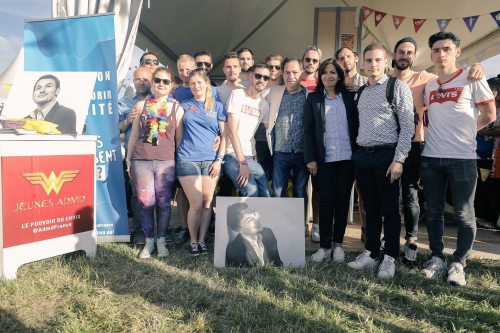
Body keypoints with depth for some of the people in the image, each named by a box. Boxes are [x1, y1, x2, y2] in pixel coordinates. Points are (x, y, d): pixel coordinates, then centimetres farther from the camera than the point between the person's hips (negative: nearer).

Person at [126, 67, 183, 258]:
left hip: (166, 162, -1)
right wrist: (128, 160, 10)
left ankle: (161, 241, 18)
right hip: (141, 161, 1)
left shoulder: (177, 109, 7)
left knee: (164, 203, 3)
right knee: (146, 202, 2)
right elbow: (134, 135, 12)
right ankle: (149, 241, 17)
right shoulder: (141, 106, 10)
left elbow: (179, 139, 7)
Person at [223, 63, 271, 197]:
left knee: (266, 194, -5)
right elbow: (232, 131, -12)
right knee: (251, 190, -25)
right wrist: (242, 162, -18)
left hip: (250, 156, 5)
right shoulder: (238, 94, -5)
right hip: (232, 155, -5)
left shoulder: (265, 104, 11)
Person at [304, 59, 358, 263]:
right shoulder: (313, 98, 6)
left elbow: (356, 126, 6)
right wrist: (310, 158, -7)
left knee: (342, 200, 7)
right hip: (324, 158, -1)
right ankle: (324, 245, 10)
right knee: (326, 201, 1)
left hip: (347, 157, 1)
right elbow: (308, 130, 1)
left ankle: (338, 244, 18)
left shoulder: (349, 97, 8)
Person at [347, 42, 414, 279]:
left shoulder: (398, 87, -2)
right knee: (371, 208, 12)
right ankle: (371, 253, 22)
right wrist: (356, 153, 8)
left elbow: (408, 126, -8)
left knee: (389, 209, 3)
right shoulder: (359, 93, 15)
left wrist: (398, 159, -15)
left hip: (386, 154, -5)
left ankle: (390, 258, 14)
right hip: (362, 155, 5)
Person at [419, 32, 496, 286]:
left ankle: (458, 264, 16)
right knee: (433, 212, 10)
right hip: (431, 158, 5)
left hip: (463, 159, -4)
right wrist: (441, 132, 5)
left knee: (464, 214, 3)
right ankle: (437, 259, 22)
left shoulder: (472, 79, -2)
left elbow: (489, 115, 1)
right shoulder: (429, 86, 11)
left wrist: (464, 132, 7)